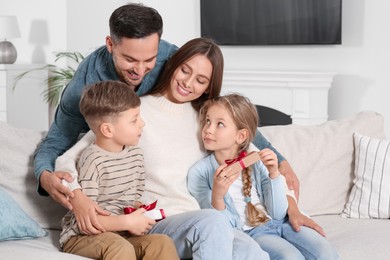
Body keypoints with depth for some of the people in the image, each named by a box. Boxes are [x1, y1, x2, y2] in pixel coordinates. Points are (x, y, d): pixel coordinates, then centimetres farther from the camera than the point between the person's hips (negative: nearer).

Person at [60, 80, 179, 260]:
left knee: (163, 243, -20)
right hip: (82, 238, -6)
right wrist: (127, 222, -21)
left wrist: (140, 215, -6)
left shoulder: (135, 154, 6)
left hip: (121, 235, 7)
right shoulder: (93, 160, -18)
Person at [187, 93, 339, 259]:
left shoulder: (256, 161, 0)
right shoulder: (199, 173, -5)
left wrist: (274, 174, -16)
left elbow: (278, 214, -1)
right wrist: (217, 196, -28)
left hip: (279, 223, 3)